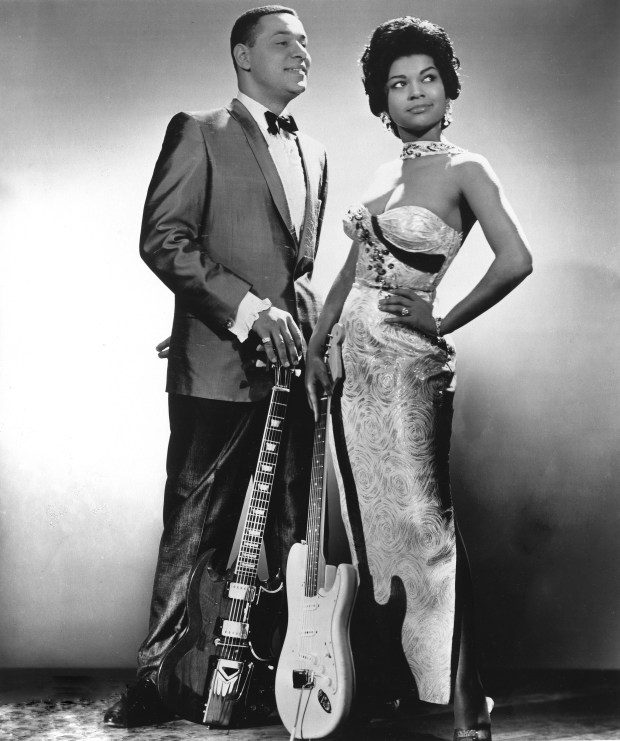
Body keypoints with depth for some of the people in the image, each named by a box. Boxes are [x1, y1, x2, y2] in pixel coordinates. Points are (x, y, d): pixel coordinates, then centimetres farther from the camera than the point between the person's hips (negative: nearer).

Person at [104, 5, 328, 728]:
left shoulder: (313, 153, 21)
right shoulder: (200, 132, 1)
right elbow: (162, 240, -9)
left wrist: (310, 328, 9)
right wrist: (248, 307, -16)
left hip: (290, 367, 6)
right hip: (218, 367, -6)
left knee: (282, 533, 5)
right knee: (194, 532, -2)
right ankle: (157, 678, 8)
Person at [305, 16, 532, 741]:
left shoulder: (464, 169, -7)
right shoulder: (384, 173, 14)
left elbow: (515, 260, -19)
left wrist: (444, 321, -10)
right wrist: (314, 346, 11)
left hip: (409, 363, -7)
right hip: (355, 359, 7)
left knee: (423, 523, -5)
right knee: (368, 518, 13)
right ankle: (381, 679, 27)